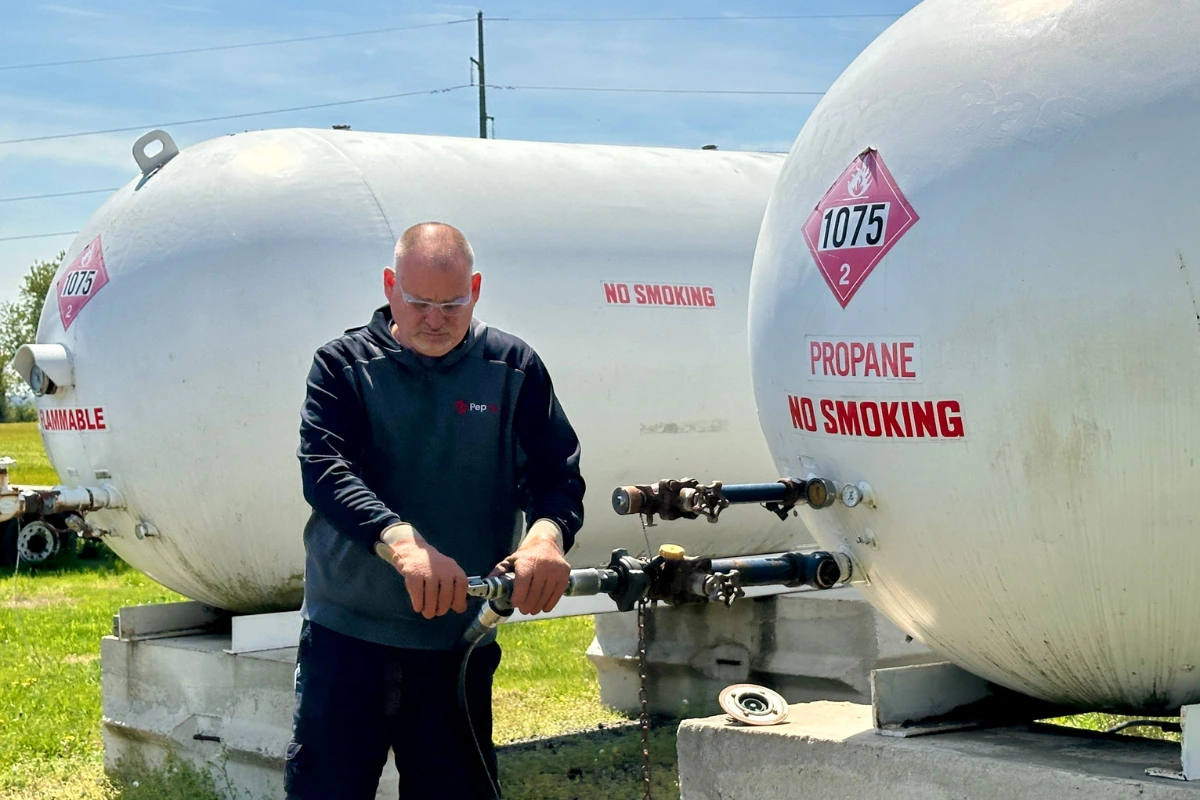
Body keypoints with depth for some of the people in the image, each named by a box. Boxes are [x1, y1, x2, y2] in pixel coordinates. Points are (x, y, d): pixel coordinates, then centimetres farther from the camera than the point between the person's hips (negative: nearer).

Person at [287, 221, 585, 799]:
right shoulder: (343, 365, -1)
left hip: (461, 640, 2)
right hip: (346, 635, -1)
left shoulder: (514, 369, 4)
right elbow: (324, 468, -15)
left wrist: (546, 532, -25)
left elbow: (558, 473, 0)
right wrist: (401, 539, -33)